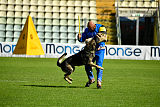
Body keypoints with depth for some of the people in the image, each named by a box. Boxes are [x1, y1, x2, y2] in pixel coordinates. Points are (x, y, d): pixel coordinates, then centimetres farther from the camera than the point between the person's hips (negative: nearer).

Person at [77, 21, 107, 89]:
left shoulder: (100, 27, -11)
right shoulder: (87, 30, 3)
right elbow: (82, 39, 5)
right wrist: (80, 38, -18)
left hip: (99, 50, -5)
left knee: (99, 66, -14)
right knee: (87, 66, 5)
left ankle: (99, 81, -14)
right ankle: (91, 79, 27)